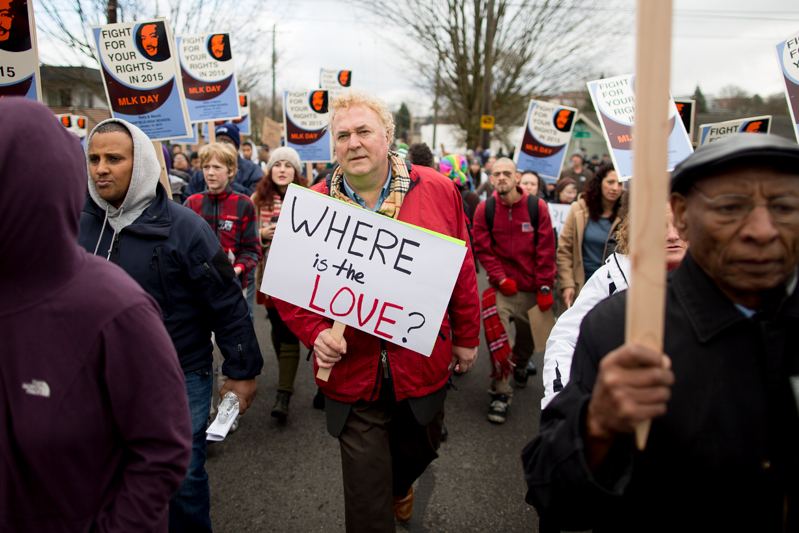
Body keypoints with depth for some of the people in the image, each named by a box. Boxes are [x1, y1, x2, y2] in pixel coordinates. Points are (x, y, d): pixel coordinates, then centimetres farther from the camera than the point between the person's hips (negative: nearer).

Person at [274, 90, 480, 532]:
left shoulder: (438, 191, -6)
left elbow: (462, 271, 2)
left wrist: (466, 338, 8)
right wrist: (316, 333, -15)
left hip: (423, 365, 2)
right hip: (351, 374, -1)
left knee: (419, 452, 29)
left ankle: (400, 485, 65)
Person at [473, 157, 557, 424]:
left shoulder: (537, 206, -6)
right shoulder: (485, 209, -5)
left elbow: (546, 249, -4)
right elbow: (483, 248, -2)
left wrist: (545, 287, -7)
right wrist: (501, 278, -10)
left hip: (531, 288, 1)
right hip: (501, 288, -1)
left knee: (528, 337, 17)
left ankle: (520, 365, 50)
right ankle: (500, 393, 4)